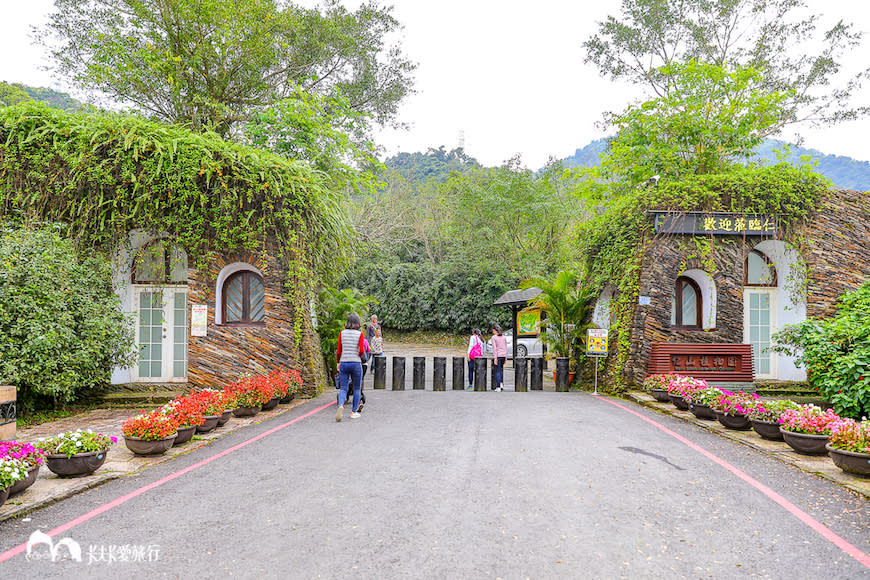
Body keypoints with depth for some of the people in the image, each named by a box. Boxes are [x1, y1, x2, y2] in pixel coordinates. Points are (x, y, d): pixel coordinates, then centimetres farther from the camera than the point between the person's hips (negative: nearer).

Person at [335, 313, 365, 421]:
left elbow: (339, 350, 4)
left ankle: (341, 406, -24)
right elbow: (361, 350, -10)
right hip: (356, 364, -2)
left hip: (344, 363, 2)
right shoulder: (359, 334, -5)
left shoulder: (342, 333, 3)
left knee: (343, 389, 4)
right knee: (357, 389, 14)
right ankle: (354, 412, 16)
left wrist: (338, 362, 18)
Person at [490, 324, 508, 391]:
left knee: (497, 371, 1)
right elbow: (506, 348, 10)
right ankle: (501, 383, 9)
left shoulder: (494, 337, -8)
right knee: (501, 370, 21)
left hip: (497, 355, -5)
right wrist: (506, 357, 14)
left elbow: (494, 348, -14)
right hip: (503, 355, 5)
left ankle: (498, 387, -1)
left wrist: (495, 358, -15)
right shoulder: (504, 337, 9)